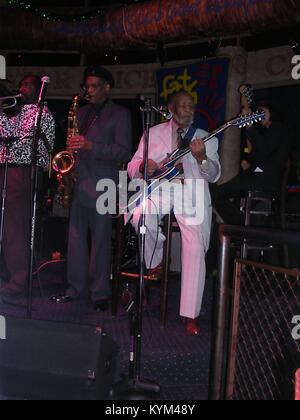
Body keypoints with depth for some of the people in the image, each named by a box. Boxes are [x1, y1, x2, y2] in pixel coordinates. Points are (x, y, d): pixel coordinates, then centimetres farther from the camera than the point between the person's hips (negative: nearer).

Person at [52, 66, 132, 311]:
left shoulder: (120, 114, 2)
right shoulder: (82, 112, 20)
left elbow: (124, 152, -8)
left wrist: (91, 147, -18)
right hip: (78, 183, 6)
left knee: (100, 240, -2)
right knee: (76, 237, 7)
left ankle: (100, 293, 6)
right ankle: (75, 288, 16)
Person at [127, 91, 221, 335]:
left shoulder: (207, 138, 13)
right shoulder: (154, 133, 15)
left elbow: (214, 176, 3)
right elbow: (132, 167, 13)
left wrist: (202, 158, -17)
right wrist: (144, 167, -10)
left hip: (193, 198, 0)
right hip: (159, 190, 1)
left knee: (196, 250, -15)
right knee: (139, 217, -32)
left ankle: (191, 314, -6)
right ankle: (155, 261, -1)